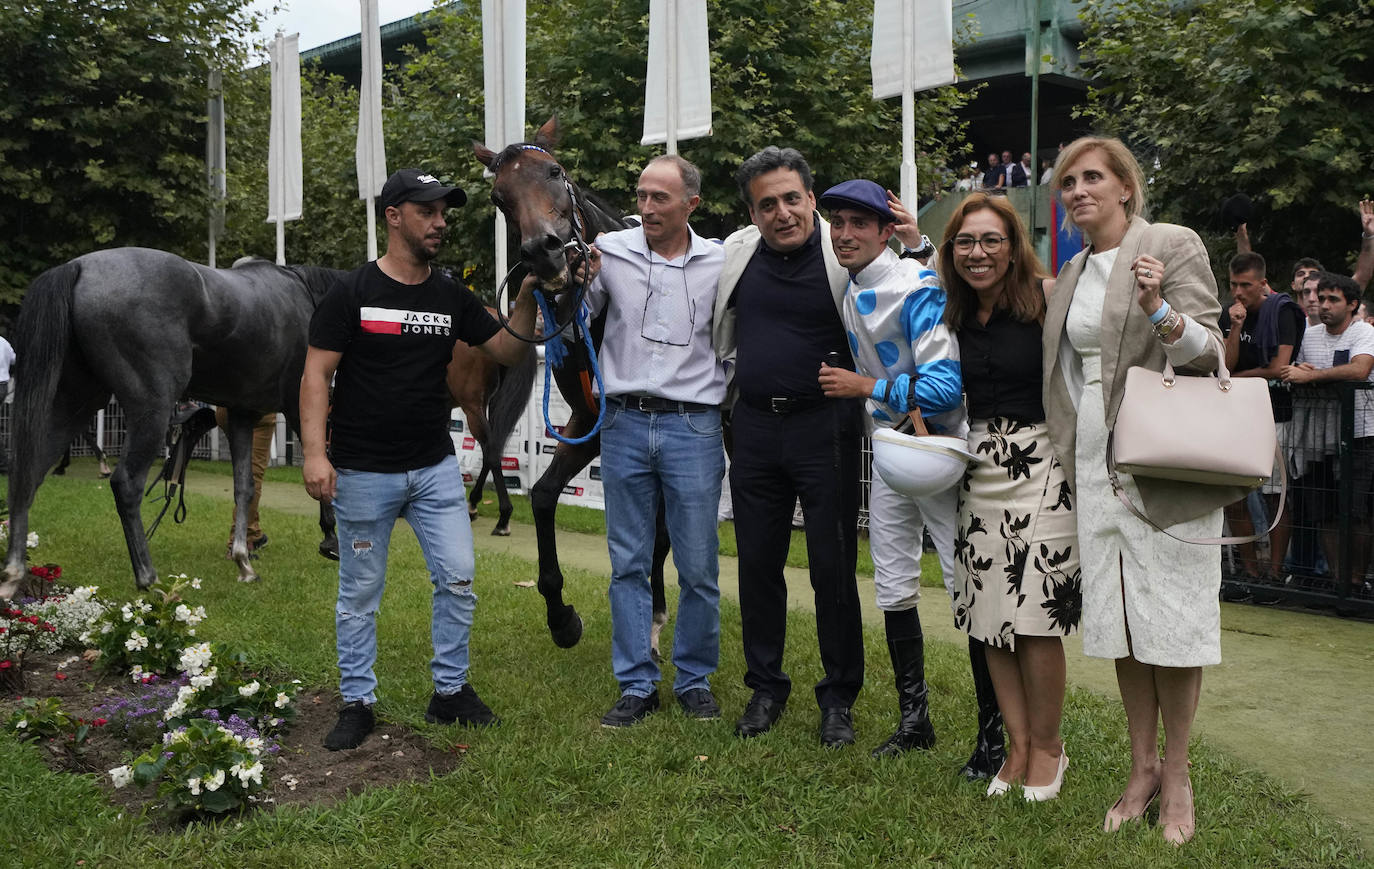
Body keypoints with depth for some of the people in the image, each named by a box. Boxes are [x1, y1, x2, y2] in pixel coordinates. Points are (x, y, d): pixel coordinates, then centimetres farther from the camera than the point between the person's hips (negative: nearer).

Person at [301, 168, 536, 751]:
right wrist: (314, 453, -19)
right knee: (360, 593, 6)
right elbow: (316, 375, -9)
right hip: (363, 473, -4)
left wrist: (527, 298, -5)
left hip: (436, 468, 4)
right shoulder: (351, 292, -6)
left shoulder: (452, 297, 7)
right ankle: (357, 704, 19)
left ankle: (450, 692, 18)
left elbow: (505, 351, 11)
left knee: (458, 579, 2)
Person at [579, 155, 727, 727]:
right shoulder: (610, 251, 3)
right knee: (628, 563, 7)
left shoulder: (720, 263, 2)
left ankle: (695, 679, 22)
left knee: (698, 568, 5)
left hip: (693, 427, -1)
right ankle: (637, 685, 18)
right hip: (625, 424, 1)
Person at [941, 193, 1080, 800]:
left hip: (1042, 464, -5)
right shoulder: (951, 315, 10)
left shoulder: (1048, 297, -6)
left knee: (1036, 617, -5)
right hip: (978, 468, 5)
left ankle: (1047, 746, 15)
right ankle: (1018, 744, 19)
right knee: (988, 614, 5)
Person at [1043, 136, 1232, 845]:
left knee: (1171, 619, 0)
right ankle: (1142, 766, 22)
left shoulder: (1173, 245, -3)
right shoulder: (1071, 273, 15)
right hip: (1095, 466, 6)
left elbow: (1208, 350, -10)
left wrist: (1158, 311, -25)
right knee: (1118, 621, 9)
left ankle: (1176, 775, 15)